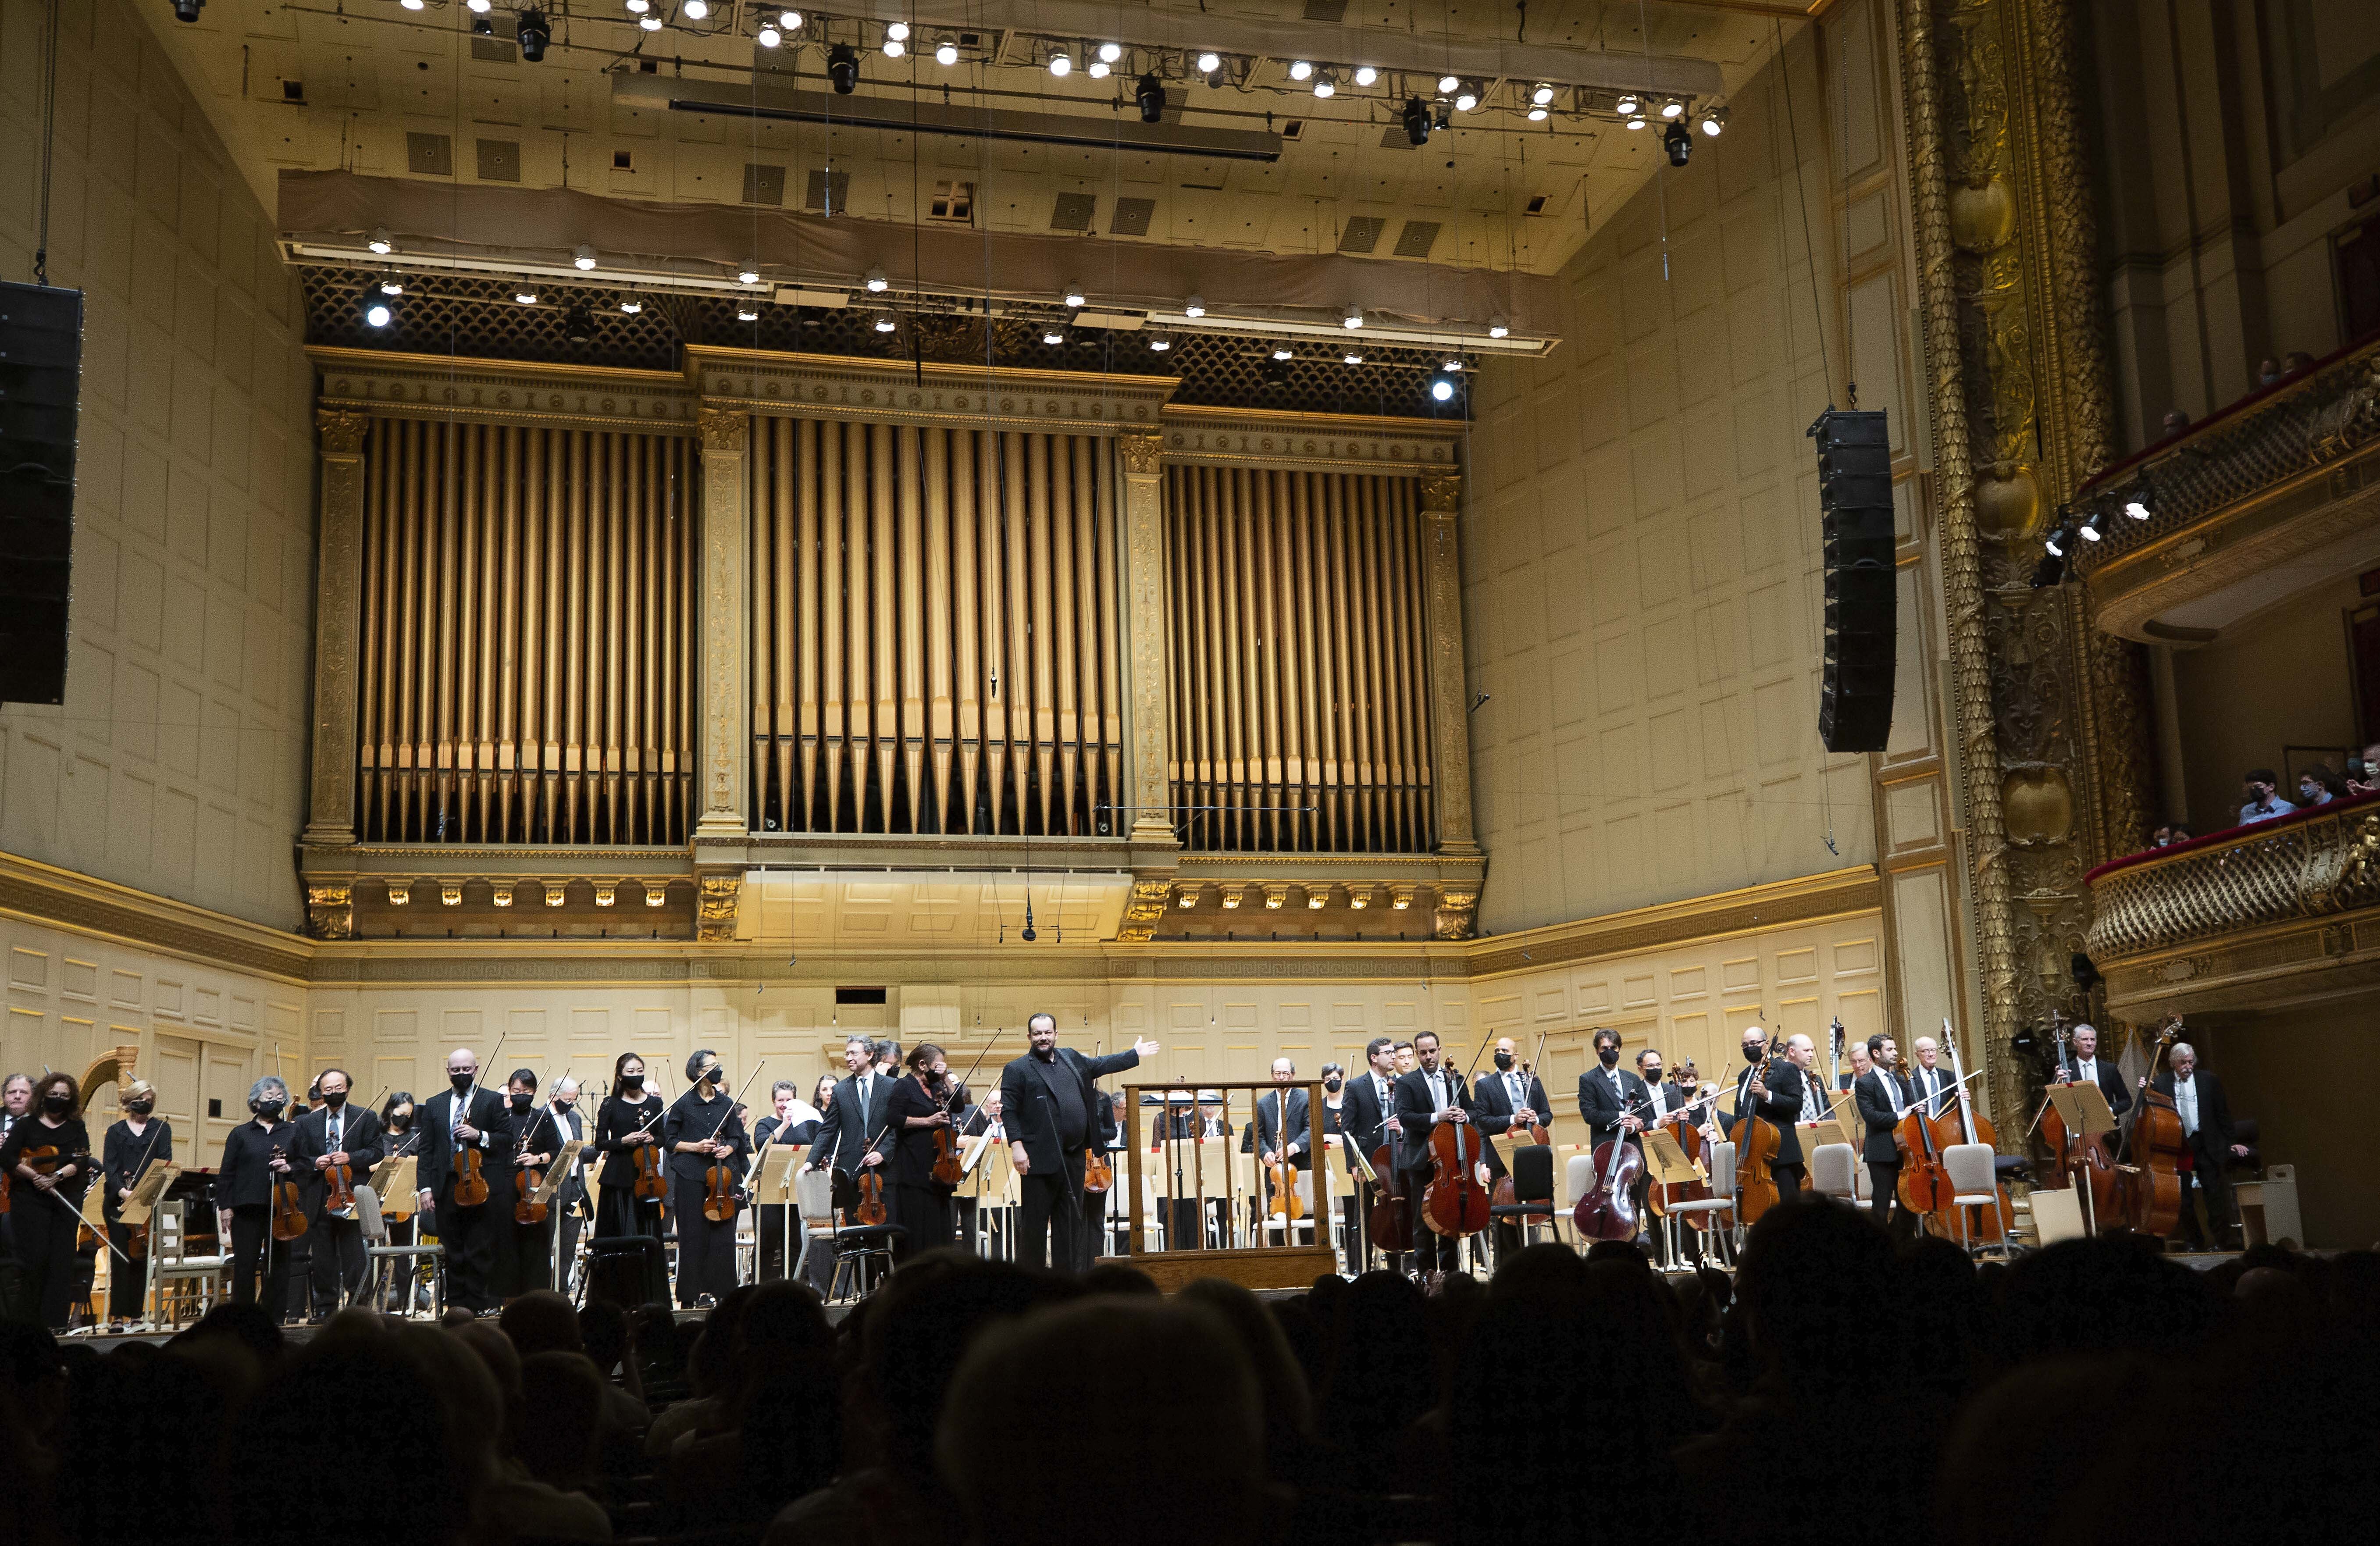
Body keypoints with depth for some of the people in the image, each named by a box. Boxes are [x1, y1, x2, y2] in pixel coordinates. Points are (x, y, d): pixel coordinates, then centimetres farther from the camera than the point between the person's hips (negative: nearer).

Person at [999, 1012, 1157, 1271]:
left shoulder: (1070, 1058, 15)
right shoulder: (1017, 1070, -4)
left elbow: (1100, 1065, 30)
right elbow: (1008, 1111, -9)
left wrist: (1135, 1054, 36)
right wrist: (1016, 1146, -18)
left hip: (1073, 1158, 6)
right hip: (1040, 1160, -6)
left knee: (1071, 1220, 11)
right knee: (1034, 1221, -3)